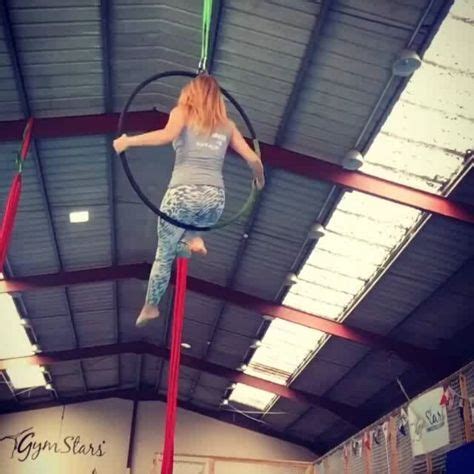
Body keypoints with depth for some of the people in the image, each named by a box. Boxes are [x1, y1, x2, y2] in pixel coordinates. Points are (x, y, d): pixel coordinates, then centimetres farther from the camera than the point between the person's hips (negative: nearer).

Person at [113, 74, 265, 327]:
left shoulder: (182, 112, 11)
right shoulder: (227, 124, 19)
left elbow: (167, 135, -12)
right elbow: (254, 159, 14)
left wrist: (128, 141, -5)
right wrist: (260, 180, 34)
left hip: (183, 193, -3)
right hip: (215, 197, 3)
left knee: (164, 254, 18)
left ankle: (150, 306, 24)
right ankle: (192, 239, 7)